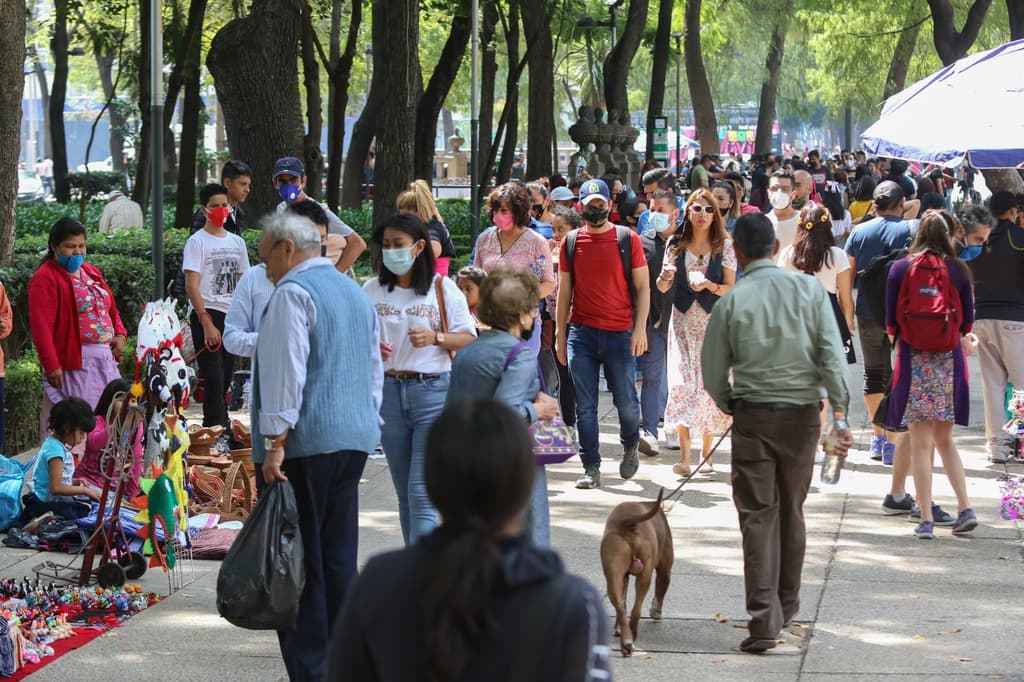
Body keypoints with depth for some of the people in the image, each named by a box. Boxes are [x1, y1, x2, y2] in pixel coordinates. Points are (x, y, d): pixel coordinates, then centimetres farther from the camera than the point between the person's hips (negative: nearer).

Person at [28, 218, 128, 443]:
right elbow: (41, 326, -14)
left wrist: (120, 334, 6)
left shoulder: (92, 272, 18)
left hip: (105, 361, 8)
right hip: (73, 363, -8)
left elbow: (110, 309, 26)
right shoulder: (45, 279, -7)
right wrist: (51, 365, -21)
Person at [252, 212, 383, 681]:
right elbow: (375, 369, 22)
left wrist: (275, 441, -18)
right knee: (339, 559, 12)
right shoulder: (355, 292, 19)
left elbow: (285, 372, -17)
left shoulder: (293, 293, -9)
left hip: (305, 445, -9)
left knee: (300, 560, -5)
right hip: (354, 440, 9)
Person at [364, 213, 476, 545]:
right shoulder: (372, 290, 7)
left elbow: (468, 338, -1)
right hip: (388, 392, 4)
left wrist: (435, 338, -19)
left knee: (421, 491, -12)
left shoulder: (442, 288, -2)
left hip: (432, 391, -4)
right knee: (404, 493, 10)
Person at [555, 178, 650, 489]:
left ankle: (630, 446, 32)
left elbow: (642, 286, 2)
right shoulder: (570, 242, 8)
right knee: (585, 406, 0)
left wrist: (640, 328, -7)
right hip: (581, 333, 2)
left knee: (626, 401, 3)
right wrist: (560, 335, 7)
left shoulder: (628, 239, 2)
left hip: (620, 334, -2)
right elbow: (564, 291, 12)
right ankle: (591, 469, 6)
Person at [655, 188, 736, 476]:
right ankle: (684, 456, -15)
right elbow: (662, 288, 9)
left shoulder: (724, 245, 1)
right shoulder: (675, 244, 6)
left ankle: (706, 453, 11)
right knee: (682, 383, -11)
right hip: (683, 322, 1)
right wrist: (665, 277, -13)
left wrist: (710, 286, -20)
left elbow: (731, 289, -1)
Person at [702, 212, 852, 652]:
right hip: (802, 413, 2)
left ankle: (764, 620, -8)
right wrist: (840, 414, -7)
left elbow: (713, 374, 1)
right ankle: (787, 604, 29)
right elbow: (832, 355, -8)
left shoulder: (731, 302, -3)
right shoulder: (809, 289, -1)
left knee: (758, 516, 0)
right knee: (792, 512, 16)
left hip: (753, 415, -2)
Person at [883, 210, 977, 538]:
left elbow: (891, 320, 0)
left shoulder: (900, 269, -4)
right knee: (945, 439, 14)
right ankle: (965, 507, 4)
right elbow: (968, 321, 4)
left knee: (921, 443, 1)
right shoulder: (958, 270, -1)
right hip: (949, 362, 2)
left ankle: (926, 518, 0)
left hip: (914, 360, -2)